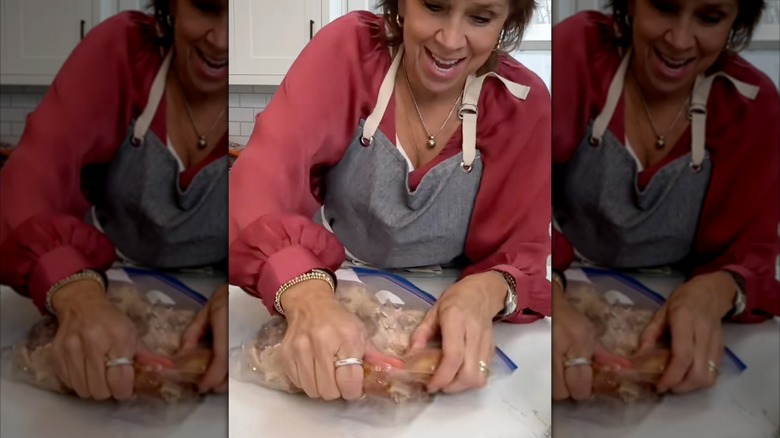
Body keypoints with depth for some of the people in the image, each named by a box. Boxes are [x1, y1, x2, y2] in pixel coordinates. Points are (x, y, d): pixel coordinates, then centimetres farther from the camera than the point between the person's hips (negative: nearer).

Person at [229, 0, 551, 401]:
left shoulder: (524, 104, -11)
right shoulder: (349, 49, -16)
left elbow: (523, 250, -10)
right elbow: (261, 177, -28)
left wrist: (485, 293, -35)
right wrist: (305, 295, -48)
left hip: (441, 319, 3)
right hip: (329, 296, -2)